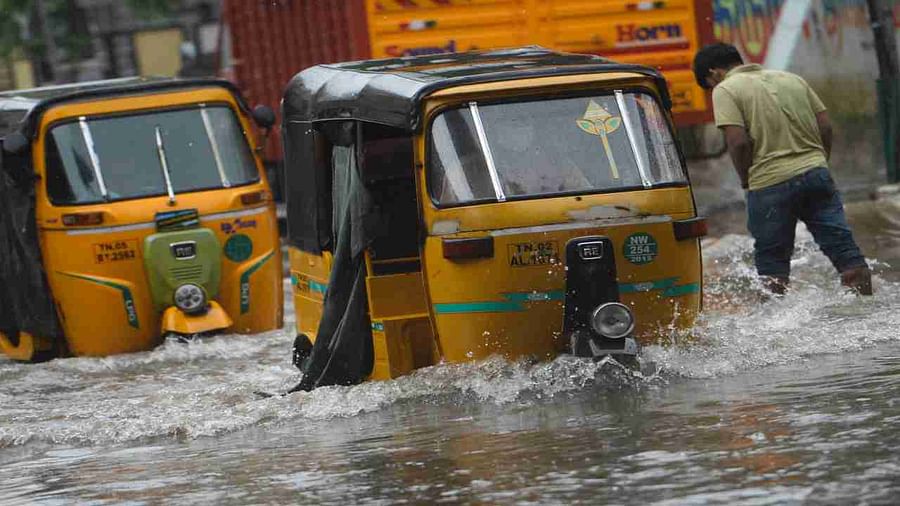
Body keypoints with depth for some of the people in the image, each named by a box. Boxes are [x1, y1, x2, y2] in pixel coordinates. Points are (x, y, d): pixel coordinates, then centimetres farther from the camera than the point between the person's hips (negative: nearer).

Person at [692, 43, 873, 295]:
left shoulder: (725, 90, 0)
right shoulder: (792, 79, 17)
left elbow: (738, 142, -12)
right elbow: (825, 126, 11)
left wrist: (745, 180, 1)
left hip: (769, 183, -4)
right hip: (816, 173, 4)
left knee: (771, 262, 8)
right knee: (847, 252, 3)